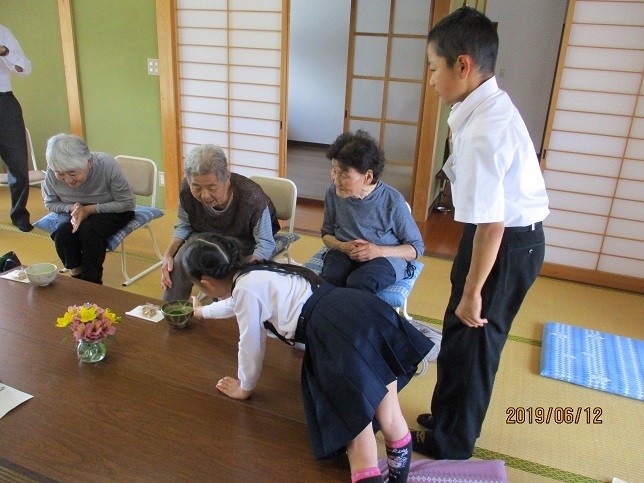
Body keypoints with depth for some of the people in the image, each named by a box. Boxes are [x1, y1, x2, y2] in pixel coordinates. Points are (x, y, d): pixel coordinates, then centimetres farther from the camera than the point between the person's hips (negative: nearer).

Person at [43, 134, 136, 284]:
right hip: (75, 210, 3)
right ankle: (76, 276, -7)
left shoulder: (108, 165, -28)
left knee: (89, 230, -32)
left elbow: (128, 203, -19)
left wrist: (90, 209, -29)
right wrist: (72, 208, -23)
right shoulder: (52, 172, -19)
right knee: (63, 231, -28)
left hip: (110, 211, -3)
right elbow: (50, 203, -1)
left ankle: (92, 283, -13)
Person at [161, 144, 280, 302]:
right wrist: (168, 254, -21)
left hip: (246, 241, -4)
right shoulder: (186, 191, -23)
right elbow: (183, 226, -4)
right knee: (179, 262, -19)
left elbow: (265, 244, -29)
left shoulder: (252, 198, -37)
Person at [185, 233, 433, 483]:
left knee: (359, 440, -12)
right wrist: (202, 311, 72)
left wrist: (244, 387, 31)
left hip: (342, 334, -10)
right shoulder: (256, 272, 29)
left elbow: (251, 346, 11)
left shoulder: (246, 288, 1)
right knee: (390, 423, 6)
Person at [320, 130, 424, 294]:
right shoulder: (333, 192, -5)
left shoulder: (393, 200, -13)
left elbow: (416, 247, -2)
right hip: (344, 253, 2)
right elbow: (327, 233, 13)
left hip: (385, 257, -2)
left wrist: (379, 251, -17)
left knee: (357, 284, -35)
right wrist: (342, 246, -10)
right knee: (328, 281, -32)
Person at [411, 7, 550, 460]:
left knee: (470, 336, 8)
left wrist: (471, 292, -19)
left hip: (508, 242, -9)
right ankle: (450, 416, 44)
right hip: (519, 231, 9)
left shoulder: (481, 133, -28)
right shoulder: (494, 103, 2)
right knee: (465, 333, 21)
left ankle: (450, 439, 32)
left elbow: (491, 224, -27)